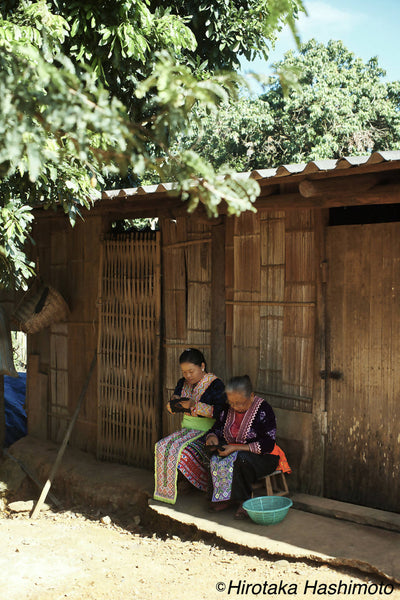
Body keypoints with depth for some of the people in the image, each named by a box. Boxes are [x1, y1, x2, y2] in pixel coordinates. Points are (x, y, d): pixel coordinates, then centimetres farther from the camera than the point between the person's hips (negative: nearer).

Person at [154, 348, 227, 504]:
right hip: (187, 430, 7)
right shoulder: (183, 383, 11)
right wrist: (174, 402, -5)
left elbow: (219, 411, -20)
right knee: (162, 446, -18)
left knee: (179, 449, -28)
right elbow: (171, 408, 19)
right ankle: (165, 491, -10)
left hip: (207, 432, -7)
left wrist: (195, 405, -24)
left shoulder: (215, 384, -10)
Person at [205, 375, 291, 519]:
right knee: (215, 459, -25)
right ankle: (224, 498, -13)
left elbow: (268, 445, -20)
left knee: (240, 459, -37)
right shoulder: (227, 410, 3)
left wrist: (236, 448, -26)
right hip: (234, 454, 6)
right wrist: (212, 438, -14)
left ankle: (244, 501, -21)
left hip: (263, 458, -6)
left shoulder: (263, 410, -15)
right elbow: (215, 430, 14)